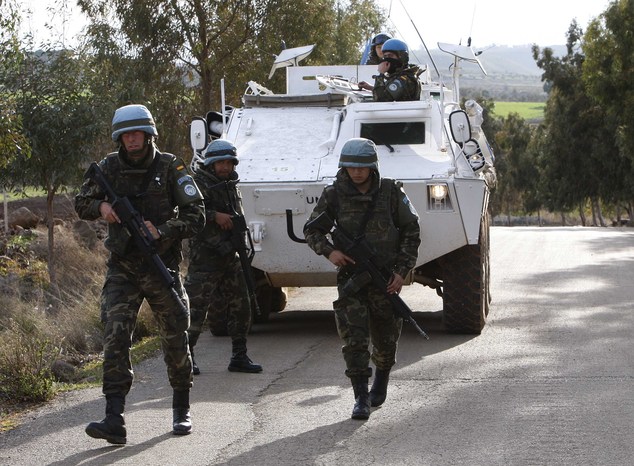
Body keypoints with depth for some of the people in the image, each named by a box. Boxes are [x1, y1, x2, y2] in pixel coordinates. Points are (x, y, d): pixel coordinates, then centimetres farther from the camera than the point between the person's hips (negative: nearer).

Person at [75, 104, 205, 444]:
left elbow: (196, 215, -6)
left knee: (175, 339, 6)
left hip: (162, 266, -1)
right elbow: (80, 204, 14)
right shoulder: (109, 168, 3)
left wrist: (162, 232, -19)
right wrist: (101, 206, -8)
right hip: (122, 269, 1)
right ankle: (114, 421, -16)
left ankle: (181, 411, 26)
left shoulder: (170, 168, -5)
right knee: (115, 338, -12)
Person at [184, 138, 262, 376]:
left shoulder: (231, 185, 16)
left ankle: (239, 357, 16)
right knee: (196, 305, -8)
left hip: (229, 255, 8)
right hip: (204, 256, -8)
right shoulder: (197, 183, -8)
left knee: (240, 305, 8)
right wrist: (215, 216, -22)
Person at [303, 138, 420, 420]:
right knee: (354, 338, -12)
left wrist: (402, 270, -5)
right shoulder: (334, 195, -4)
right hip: (350, 277, -1)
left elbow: (411, 230, 3)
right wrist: (328, 251, -15)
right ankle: (361, 398, -9)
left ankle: (381, 383, 41)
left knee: (386, 339, 13)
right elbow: (312, 230, 5)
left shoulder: (391, 192, -4)